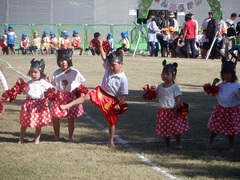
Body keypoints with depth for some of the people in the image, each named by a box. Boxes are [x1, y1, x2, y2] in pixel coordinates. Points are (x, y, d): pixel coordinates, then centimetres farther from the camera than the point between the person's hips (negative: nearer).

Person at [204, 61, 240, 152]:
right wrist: (213, 84, -4)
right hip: (220, 109, 3)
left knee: (231, 129, 5)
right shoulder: (220, 85, 2)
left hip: (232, 110, -3)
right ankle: (210, 142, 28)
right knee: (214, 127, 8)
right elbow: (214, 94, 9)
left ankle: (231, 146, 22)